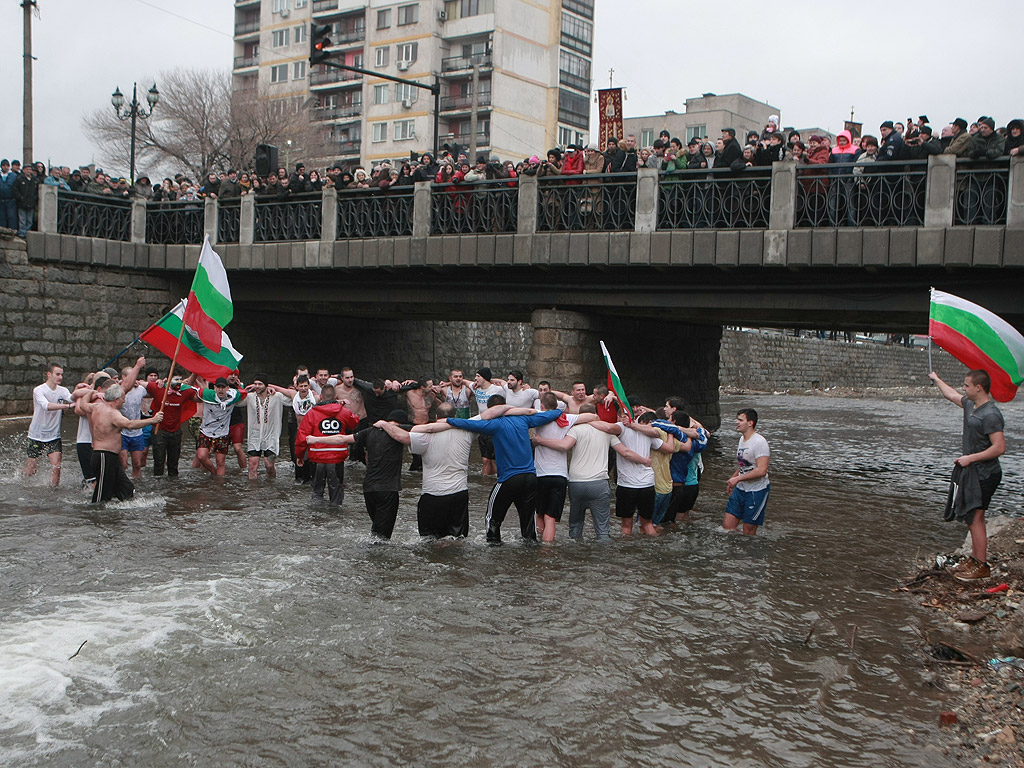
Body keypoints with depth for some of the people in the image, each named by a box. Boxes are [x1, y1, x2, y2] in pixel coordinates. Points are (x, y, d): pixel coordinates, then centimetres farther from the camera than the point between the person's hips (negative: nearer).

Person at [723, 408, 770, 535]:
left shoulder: (759, 442, -18)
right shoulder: (742, 439, 10)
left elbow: (761, 470, -25)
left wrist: (737, 478, -20)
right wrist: (732, 479, 17)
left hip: (756, 491, -8)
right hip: (740, 489, 8)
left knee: (748, 533, 0)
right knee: (727, 527, 6)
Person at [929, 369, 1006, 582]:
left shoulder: (990, 415, -21)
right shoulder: (971, 405, 9)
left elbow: (999, 447, -26)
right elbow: (952, 395, 30)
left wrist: (970, 458, -22)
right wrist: (936, 380, 44)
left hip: (984, 474, -10)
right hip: (972, 472, 10)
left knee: (975, 518, -9)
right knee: (973, 518, 14)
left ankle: (982, 566, -3)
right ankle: (975, 559, 23)